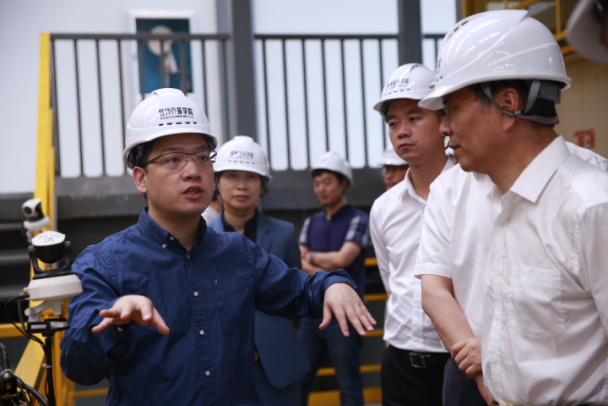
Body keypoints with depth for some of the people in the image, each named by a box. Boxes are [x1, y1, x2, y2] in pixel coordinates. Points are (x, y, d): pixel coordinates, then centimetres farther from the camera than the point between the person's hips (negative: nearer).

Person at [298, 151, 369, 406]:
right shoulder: (311, 223, 13)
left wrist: (313, 256, 2)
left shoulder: (358, 220, -2)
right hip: (311, 313, 5)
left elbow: (342, 258, -14)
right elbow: (299, 264, 5)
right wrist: (325, 272, -12)